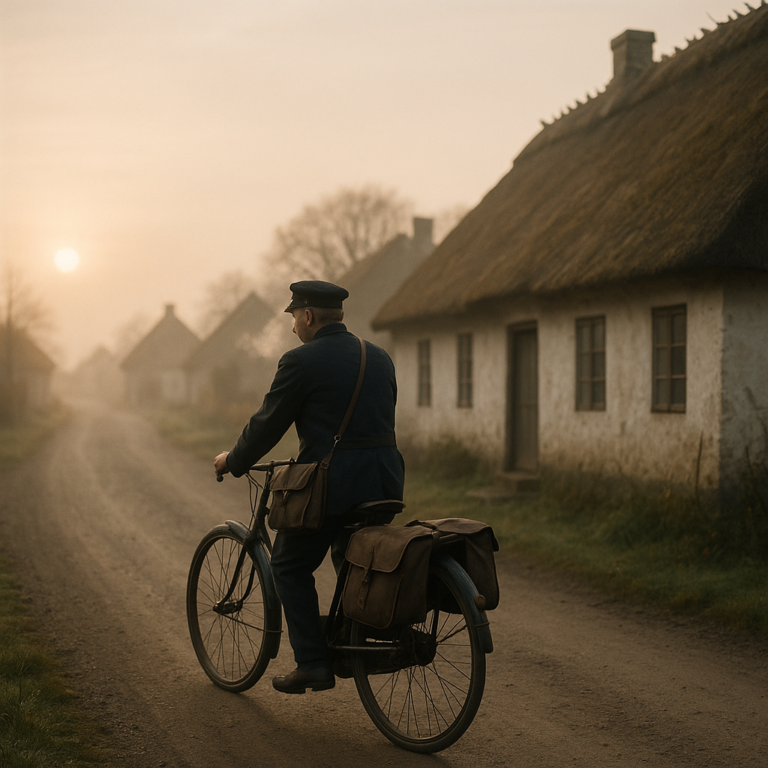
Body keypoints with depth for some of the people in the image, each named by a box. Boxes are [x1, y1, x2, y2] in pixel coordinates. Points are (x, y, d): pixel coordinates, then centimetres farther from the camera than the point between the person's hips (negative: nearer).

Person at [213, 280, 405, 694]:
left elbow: (267, 424, -2)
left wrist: (233, 460, 14)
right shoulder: (379, 357, 13)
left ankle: (313, 663, 6)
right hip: (385, 479, 7)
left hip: (333, 482, -6)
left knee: (290, 567, 11)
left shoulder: (301, 361, -7)